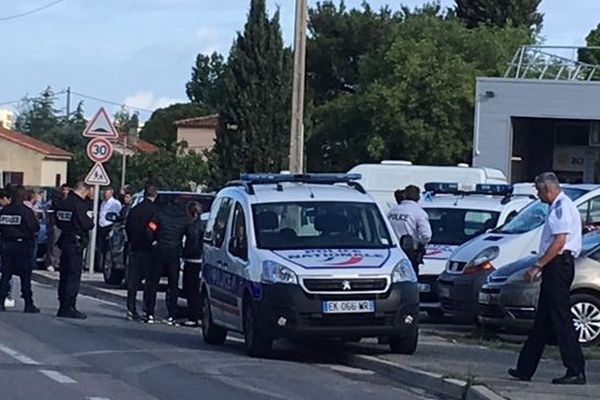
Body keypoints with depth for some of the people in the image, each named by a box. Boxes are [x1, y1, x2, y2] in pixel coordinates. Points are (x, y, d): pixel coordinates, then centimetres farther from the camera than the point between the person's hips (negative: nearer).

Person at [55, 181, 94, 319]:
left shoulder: (62, 204, 8)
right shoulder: (79, 205, -17)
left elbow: (58, 222, 15)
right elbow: (87, 225, -17)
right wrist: (91, 221, 3)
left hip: (64, 241, 8)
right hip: (76, 243, -8)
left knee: (64, 275, 13)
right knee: (74, 276, -4)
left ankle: (63, 307, 17)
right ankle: (69, 307, -5)